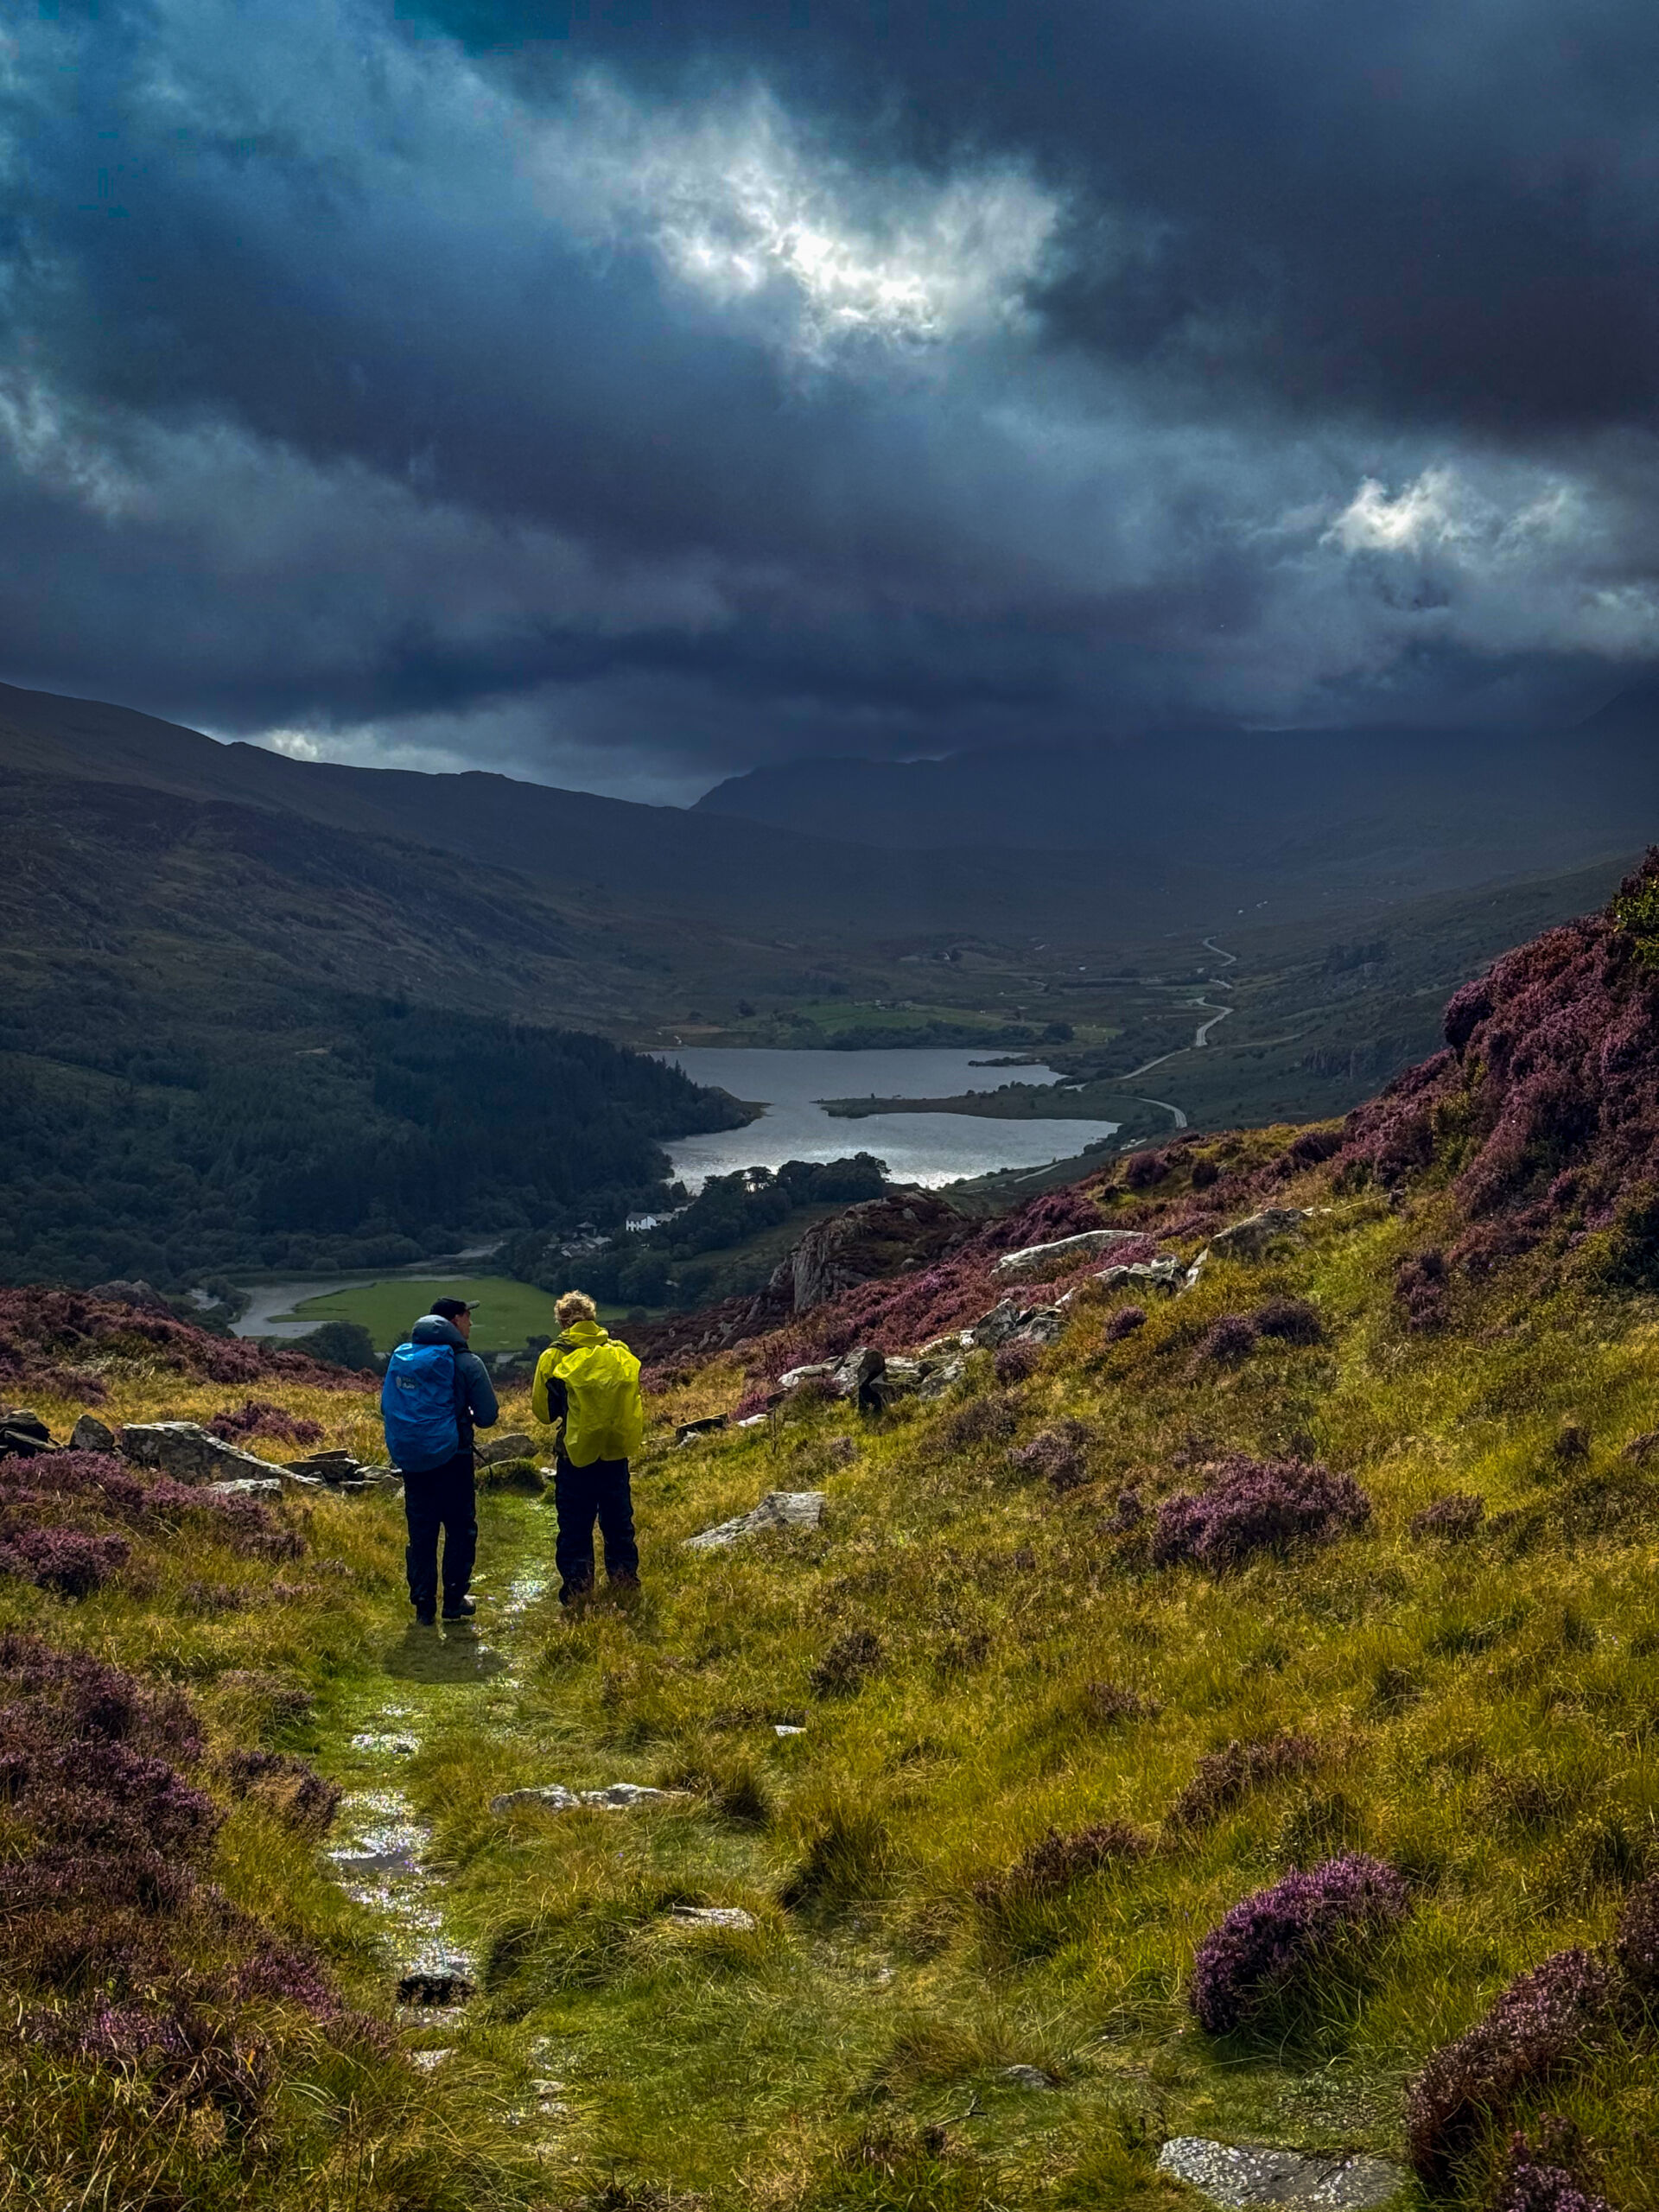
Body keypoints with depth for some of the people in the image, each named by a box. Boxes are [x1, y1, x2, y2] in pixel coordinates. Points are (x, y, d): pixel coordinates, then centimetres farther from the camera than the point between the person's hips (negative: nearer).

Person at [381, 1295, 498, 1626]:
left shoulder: (400, 1357, 5)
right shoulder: (465, 1362, -11)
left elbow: (386, 1407, 11)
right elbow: (488, 1416, -11)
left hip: (410, 1459, 5)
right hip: (451, 1460, -5)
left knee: (421, 1532, 11)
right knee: (460, 1529, 9)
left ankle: (423, 1605, 13)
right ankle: (454, 1601, 12)